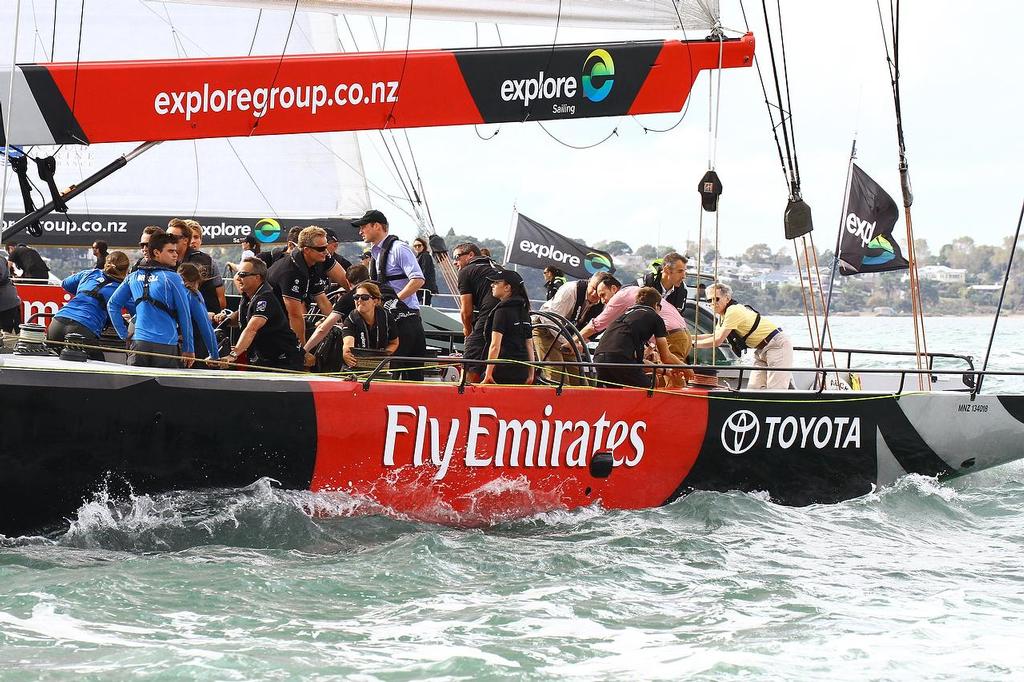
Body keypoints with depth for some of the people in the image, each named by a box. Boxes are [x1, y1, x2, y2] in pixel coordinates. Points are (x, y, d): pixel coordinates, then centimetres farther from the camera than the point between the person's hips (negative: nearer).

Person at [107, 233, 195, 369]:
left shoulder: (133, 277, 11)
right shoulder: (172, 278, -5)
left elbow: (112, 305, 13)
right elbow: (184, 315, -3)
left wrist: (124, 335, 15)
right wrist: (189, 349, 4)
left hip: (138, 342, 5)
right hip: (166, 345, -5)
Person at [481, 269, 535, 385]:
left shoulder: (502, 311, -8)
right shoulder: (523, 311, 16)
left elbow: (495, 345, -15)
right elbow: (529, 345, 18)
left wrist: (488, 373, -17)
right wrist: (531, 374, 20)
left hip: (504, 369, -8)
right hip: (522, 370, 8)